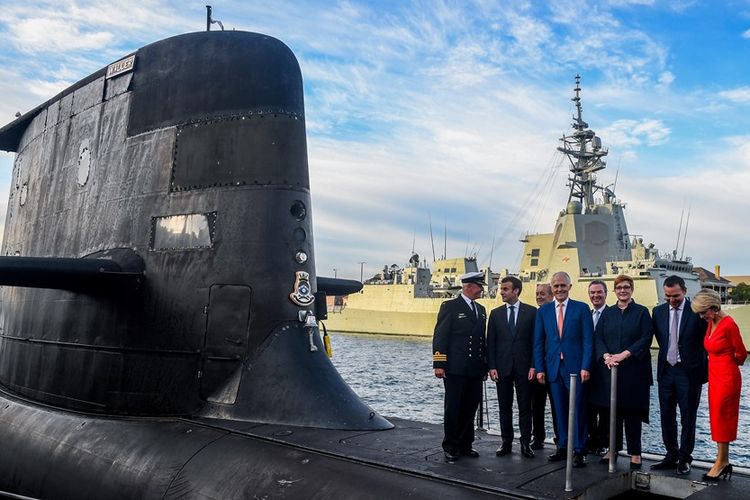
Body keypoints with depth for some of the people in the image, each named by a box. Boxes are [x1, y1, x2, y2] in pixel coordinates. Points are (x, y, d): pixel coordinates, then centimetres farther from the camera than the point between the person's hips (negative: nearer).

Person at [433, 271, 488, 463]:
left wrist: (485, 365, 14)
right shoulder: (450, 306, -5)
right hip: (455, 369, -6)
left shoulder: (481, 309, 15)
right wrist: (439, 364, -15)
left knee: (470, 408, 11)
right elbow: (440, 336, -9)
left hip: (475, 370, 6)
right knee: (453, 409, 1)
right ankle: (450, 448, 12)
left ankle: (465, 445, 23)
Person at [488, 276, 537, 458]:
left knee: (525, 407, 4)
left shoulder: (531, 312, 0)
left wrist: (533, 366, -7)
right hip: (502, 367, 2)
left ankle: (525, 443, 13)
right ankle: (506, 442, 18)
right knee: (504, 407, 8)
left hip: (524, 367, -2)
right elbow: (491, 342, 5)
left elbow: (535, 340, -1)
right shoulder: (496, 313, 6)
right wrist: (492, 367, -3)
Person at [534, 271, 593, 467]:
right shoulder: (543, 311, 8)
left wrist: (585, 367, -11)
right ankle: (563, 447, 20)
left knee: (578, 409, 1)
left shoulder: (581, 308, 1)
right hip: (553, 367, 3)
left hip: (575, 366, -3)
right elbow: (538, 342, 8)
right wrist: (539, 368, 2)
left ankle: (579, 451, 11)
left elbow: (588, 340, -3)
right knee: (560, 410, 9)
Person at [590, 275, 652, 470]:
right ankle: (613, 448, 16)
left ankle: (635, 453, 8)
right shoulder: (607, 313, 11)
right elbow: (598, 337, 6)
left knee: (632, 411, 0)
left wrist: (624, 354, -15)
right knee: (612, 410, 6)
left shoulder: (641, 312, 3)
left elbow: (646, 338, -6)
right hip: (608, 368, 3)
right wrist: (606, 355, -12)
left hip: (633, 369, -3)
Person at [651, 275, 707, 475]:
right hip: (666, 370, 4)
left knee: (688, 418, 6)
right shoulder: (658, 311, 4)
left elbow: (705, 340, -4)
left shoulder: (697, 311, -9)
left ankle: (684, 459, 18)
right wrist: (668, 354, 7)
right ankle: (671, 456, 25)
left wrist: (699, 365, -2)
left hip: (689, 372, -4)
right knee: (667, 417, 12)